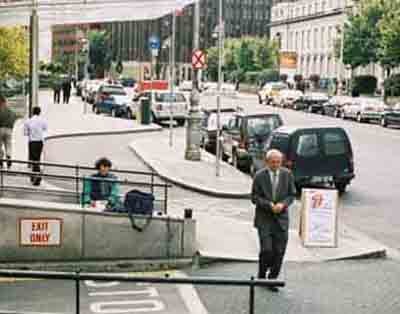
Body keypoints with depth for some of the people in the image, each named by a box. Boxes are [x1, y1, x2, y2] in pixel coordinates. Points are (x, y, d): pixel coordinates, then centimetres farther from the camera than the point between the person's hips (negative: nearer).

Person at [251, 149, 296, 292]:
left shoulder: (287, 174, 2)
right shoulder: (259, 176, -5)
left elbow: (292, 194, 7)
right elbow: (255, 197, -3)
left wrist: (282, 204, -12)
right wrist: (270, 205, -17)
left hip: (281, 218, 2)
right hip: (264, 218, -2)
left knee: (279, 251, 1)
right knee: (267, 249, -9)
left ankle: (273, 279, 15)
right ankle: (261, 275, 17)